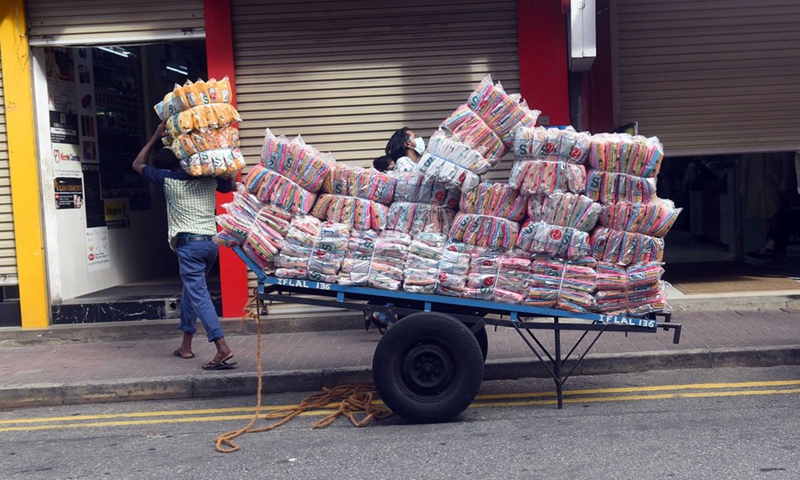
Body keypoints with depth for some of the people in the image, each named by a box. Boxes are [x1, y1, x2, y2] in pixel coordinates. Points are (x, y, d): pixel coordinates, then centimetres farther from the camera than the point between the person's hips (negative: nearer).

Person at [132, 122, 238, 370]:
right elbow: (229, 186, 33)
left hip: (189, 244, -6)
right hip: (211, 242, 6)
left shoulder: (169, 178, 1)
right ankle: (186, 345, 27)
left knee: (199, 296, -10)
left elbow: (138, 164, 17)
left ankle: (223, 350, -22)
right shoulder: (209, 178, 11)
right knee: (191, 289, 22)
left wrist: (157, 136, 20)